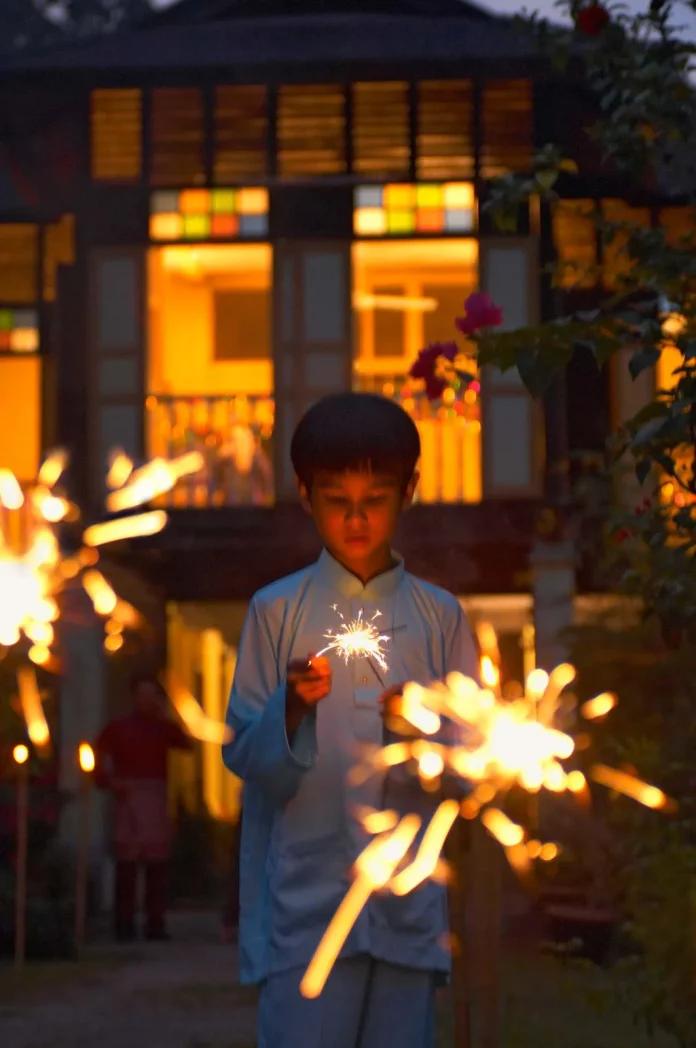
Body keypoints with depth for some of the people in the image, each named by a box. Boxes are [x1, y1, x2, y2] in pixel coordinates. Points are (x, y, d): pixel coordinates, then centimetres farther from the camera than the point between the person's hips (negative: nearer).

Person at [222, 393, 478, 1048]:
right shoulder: (277, 611, 6)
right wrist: (292, 707, -16)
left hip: (409, 903, 2)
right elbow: (245, 759, 3)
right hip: (304, 904, -2)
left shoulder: (439, 617, 11)